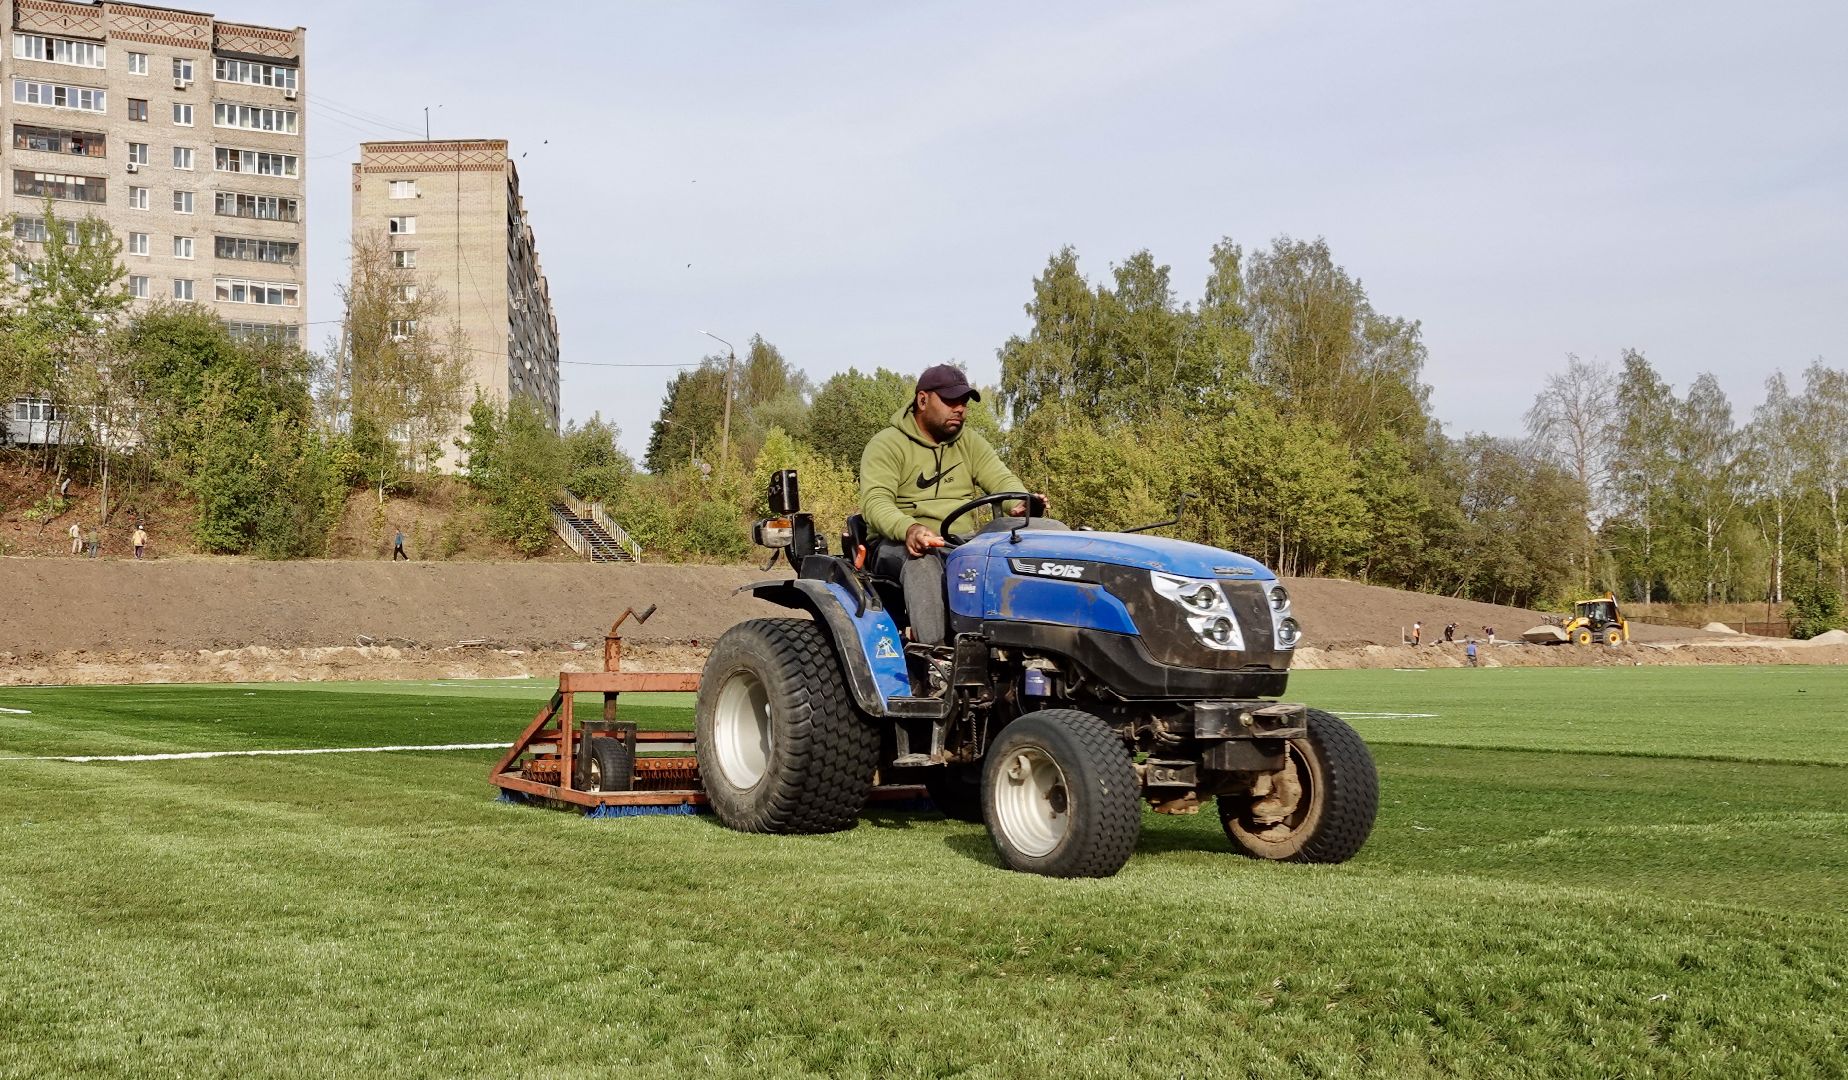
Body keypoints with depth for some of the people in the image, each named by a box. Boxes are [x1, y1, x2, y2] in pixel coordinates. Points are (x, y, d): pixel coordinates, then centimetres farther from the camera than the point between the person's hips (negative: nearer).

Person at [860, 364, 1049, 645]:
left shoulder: (971, 444, 18)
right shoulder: (887, 444, -1)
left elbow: (1001, 479, 2)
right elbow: (875, 501, -16)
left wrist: (1022, 504, -24)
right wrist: (909, 529, -38)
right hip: (900, 543, -4)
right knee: (922, 559, -39)